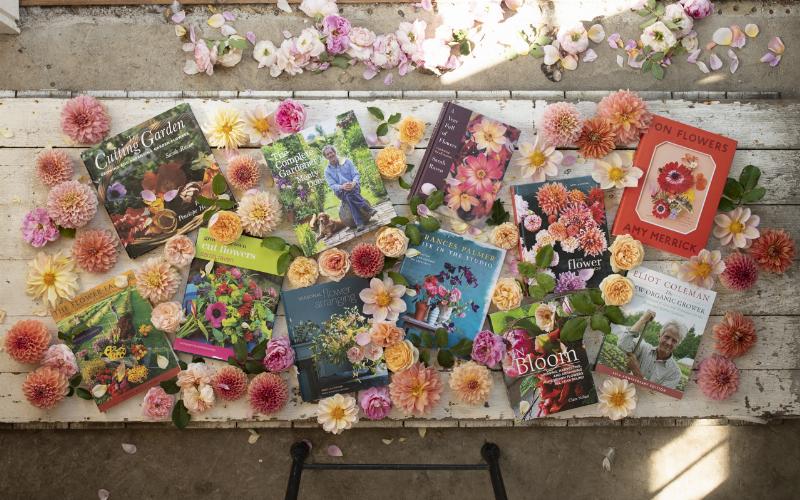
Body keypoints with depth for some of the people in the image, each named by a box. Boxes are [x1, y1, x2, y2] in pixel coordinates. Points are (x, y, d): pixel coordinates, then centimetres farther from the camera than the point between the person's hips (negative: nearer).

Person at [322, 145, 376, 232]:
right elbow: (332, 185, -5)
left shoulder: (346, 161, 6)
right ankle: (359, 224, -43)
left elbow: (356, 175, -1)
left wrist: (353, 183, -25)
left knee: (351, 191, -37)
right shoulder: (327, 171, 7)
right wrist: (342, 187, -28)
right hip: (340, 192, 0)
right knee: (348, 195, -36)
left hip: (354, 187, 0)